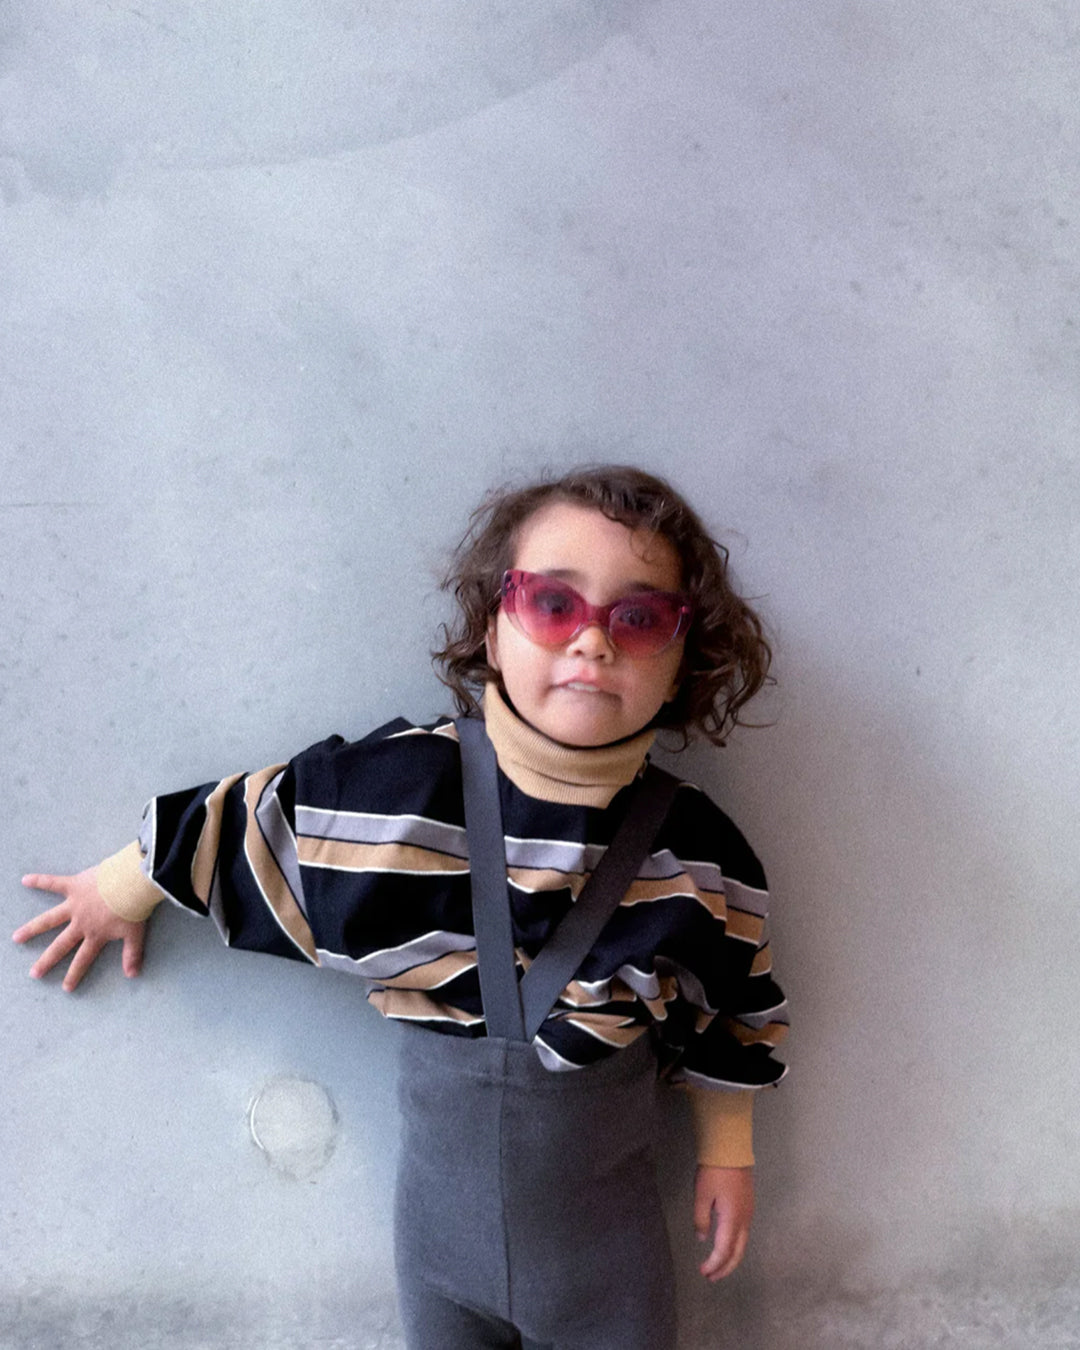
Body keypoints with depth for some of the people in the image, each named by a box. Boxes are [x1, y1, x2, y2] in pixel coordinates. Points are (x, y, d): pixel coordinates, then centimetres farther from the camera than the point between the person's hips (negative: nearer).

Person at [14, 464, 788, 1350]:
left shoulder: (695, 855, -16)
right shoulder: (387, 789, -19)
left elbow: (731, 1015, 1)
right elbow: (232, 829, -2)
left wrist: (728, 1154, 8)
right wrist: (123, 892, 12)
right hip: (441, 1219, 1)